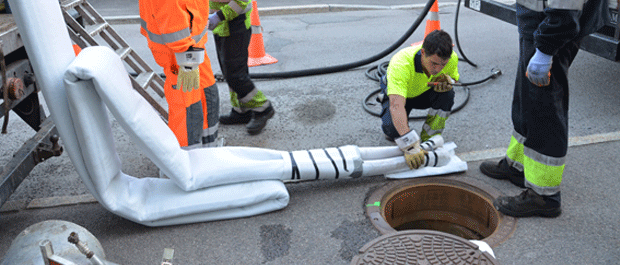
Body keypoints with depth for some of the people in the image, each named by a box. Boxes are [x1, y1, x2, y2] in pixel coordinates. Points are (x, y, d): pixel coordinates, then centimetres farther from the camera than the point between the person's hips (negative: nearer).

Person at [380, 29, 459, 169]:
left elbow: (453, 77, -2)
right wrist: (409, 146, -60)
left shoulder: (451, 58, -27)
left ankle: (430, 139, -7)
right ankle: (387, 120, 12)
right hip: (396, 93, -3)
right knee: (392, 129, -28)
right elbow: (396, 106, -53)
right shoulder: (401, 63, -44)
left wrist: (447, 80, -30)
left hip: (424, 92, 3)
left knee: (447, 94, -28)